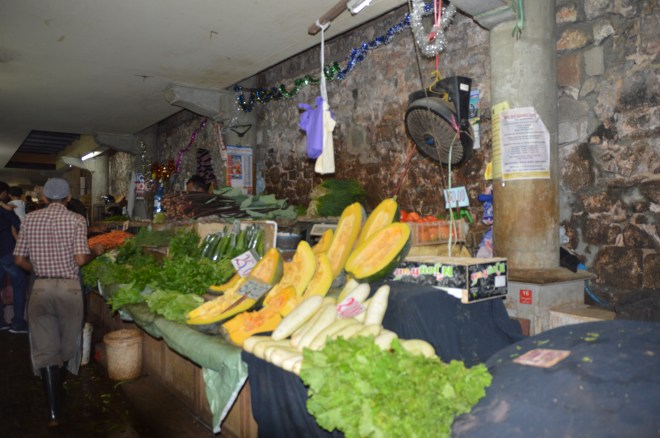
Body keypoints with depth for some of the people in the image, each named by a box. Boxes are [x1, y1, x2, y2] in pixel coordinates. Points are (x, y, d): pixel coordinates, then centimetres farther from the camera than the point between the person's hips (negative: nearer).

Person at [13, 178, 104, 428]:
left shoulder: (30, 219, 4)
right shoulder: (76, 220, -6)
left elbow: (20, 259, 5)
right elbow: (80, 259, -14)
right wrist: (95, 252, 5)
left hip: (40, 288, 2)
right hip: (69, 287, -2)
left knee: (45, 348, 5)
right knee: (68, 343, 19)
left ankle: (54, 411, 3)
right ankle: (59, 384, 39)